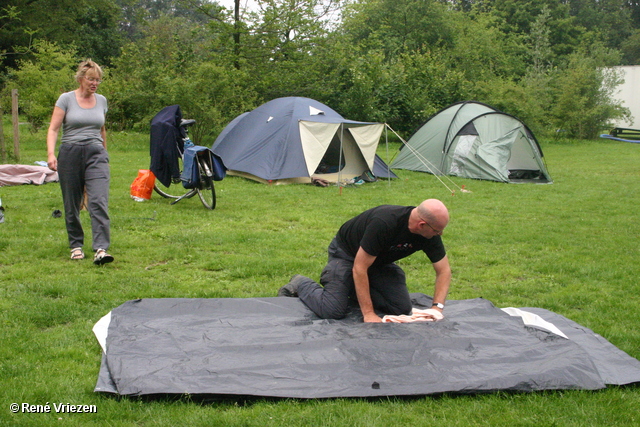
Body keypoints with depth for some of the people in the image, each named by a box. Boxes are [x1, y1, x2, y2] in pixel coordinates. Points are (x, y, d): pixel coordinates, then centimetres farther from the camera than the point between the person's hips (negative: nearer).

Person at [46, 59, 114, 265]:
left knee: (99, 202, -14)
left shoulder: (102, 101, 11)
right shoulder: (66, 99, -1)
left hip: (96, 154, 2)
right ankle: (76, 245, 22)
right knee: (72, 204, 6)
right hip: (70, 154, -2)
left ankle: (101, 249, -20)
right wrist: (51, 153, -19)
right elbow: (53, 129, -5)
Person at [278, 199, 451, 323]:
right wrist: (368, 314, -34)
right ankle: (300, 285, 8)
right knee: (333, 311, -22)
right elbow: (359, 268, -34)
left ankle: (353, 291, 11)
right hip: (347, 253, -6)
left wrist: (437, 306, -23)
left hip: (380, 261, 6)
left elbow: (444, 270, -9)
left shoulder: (429, 233, -20)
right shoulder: (383, 223, -39)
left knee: (403, 308, -10)